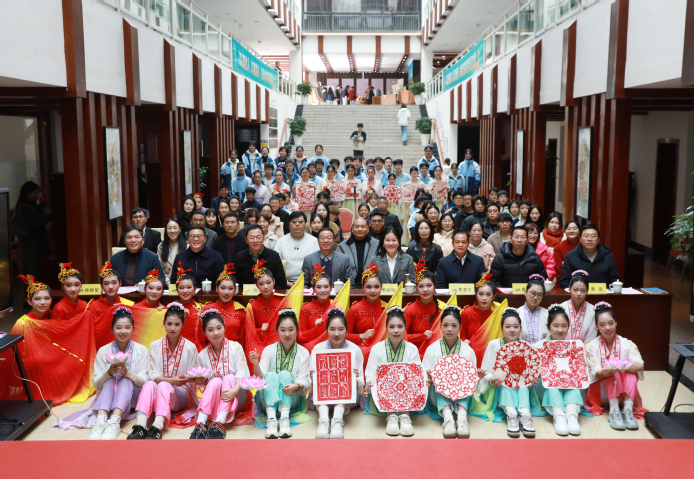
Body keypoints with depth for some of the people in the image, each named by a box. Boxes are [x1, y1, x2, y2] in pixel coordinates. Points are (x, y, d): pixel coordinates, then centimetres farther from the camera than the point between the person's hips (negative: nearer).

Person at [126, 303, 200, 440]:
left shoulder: (190, 347, -2)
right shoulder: (155, 346, 3)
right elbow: (153, 375, -5)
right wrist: (171, 380, -23)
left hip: (181, 394, -2)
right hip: (158, 388, 2)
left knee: (164, 386, -35)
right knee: (149, 384, -33)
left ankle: (157, 428, -57)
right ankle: (140, 426, -51)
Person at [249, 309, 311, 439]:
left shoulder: (303, 353, 1)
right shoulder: (269, 350, 2)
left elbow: (305, 381, -7)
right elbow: (261, 377, -7)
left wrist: (296, 386, -31)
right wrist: (256, 364, -28)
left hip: (291, 401, 0)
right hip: (269, 400, 0)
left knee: (285, 374, -25)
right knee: (271, 375, -27)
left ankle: (285, 419, -42)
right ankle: (271, 419, -47)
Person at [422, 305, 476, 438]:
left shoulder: (468, 350, 5)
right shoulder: (432, 349, 5)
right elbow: (424, 375, 0)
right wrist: (428, 380, -24)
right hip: (439, 396, 0)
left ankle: (462, 416, -49)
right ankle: (447, 417, -50)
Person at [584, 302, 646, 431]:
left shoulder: (627, 344, -2)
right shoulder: (591, 346, -4)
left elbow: (639, 366, -20)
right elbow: (595, 373, -16)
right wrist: (605, 372, -42)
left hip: (624, 392, 1)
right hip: (601, 394, -1)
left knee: (631, 372, -25)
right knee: (613, 372, -27)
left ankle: (628, 409, -35)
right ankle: (614, 411, -36)